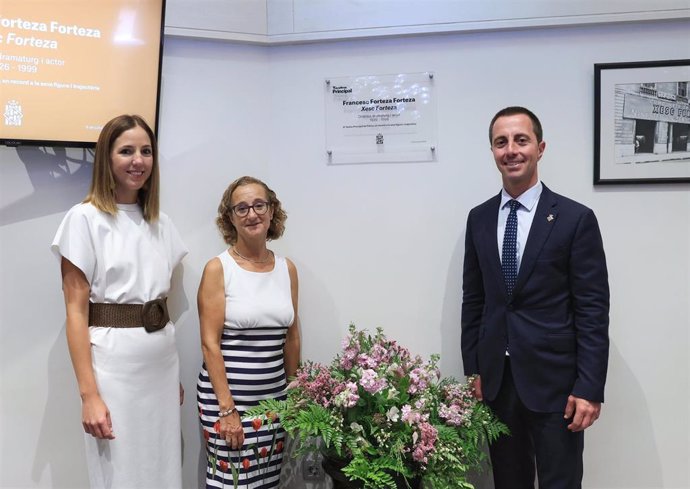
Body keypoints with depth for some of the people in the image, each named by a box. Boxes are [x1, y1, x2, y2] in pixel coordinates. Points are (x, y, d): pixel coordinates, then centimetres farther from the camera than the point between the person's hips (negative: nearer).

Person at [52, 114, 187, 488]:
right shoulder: (85, 218, -7)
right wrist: (89, 394, -16)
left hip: (163, 361, 6)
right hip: (115, 363, -5)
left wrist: (175, 372, 13)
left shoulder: (161, 222, 10)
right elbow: (76, 312, -11)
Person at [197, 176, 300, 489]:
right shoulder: (218, 268, -8)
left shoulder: (287, 268, 5)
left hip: (274, 395, 4)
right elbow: (210, 343, -12)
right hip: (227, 393, -4)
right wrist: (227, 408, -15)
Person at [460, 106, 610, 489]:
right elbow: (473, 300, 9)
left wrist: (590, 388, -12)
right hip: (496, 380, 4)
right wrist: (473, 369, 7)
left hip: (554, 381, -4)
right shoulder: (479, 218, 6)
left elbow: (593, 310, -8)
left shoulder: (576, 218, -7)